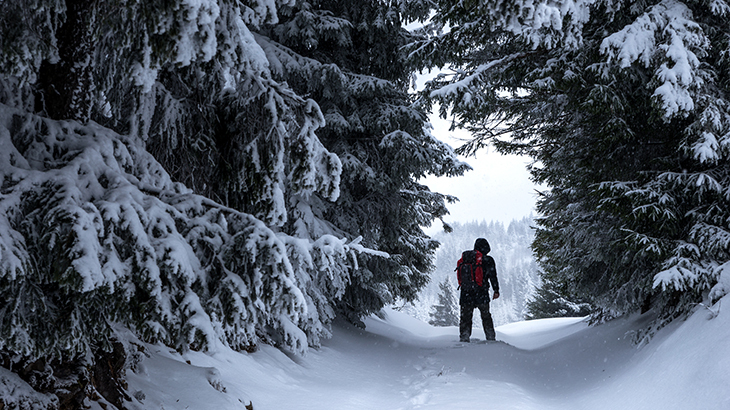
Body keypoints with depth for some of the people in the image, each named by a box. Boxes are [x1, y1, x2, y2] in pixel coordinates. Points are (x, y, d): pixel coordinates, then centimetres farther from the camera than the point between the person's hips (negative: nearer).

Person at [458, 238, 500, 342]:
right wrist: (496, 290, 2)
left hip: (466, 295, 2)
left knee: (465, 317, 8)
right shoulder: (488, 260, -3)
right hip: (482, 294, -2)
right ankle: (491, 338, 11)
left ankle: (464, 338, 2)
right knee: (486, 316, 11)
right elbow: (493, 277, -3)